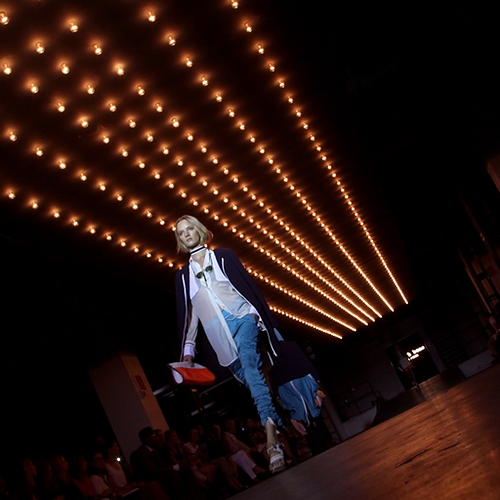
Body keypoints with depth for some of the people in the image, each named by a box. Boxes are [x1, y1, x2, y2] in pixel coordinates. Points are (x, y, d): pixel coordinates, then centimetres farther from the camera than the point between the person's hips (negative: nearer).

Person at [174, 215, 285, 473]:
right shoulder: (183, 275, 19)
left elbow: (247, 283, 7)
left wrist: (256, 312, -6)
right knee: (249, 376, -6)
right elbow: (187, 313, 17)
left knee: (250, 365, -25)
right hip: (220, 335, 3)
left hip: (242, 318, -3)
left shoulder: (223, 256, 12)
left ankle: (272, 437, -35)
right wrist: (188, 349, 11)